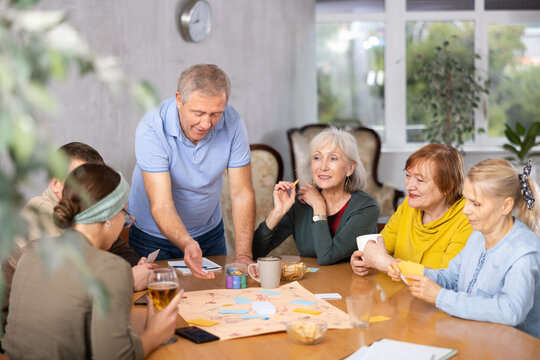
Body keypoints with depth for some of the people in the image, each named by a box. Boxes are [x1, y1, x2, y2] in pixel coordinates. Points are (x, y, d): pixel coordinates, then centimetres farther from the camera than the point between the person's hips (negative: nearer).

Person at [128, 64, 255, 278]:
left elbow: (241, 194, -17)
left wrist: (244, 256, -28)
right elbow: (161, 206, -34)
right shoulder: (152, 129, -29)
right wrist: (187, 244, -53)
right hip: (152, 236, -3)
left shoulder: (232, 123, -20)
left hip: (209, 233, 3)